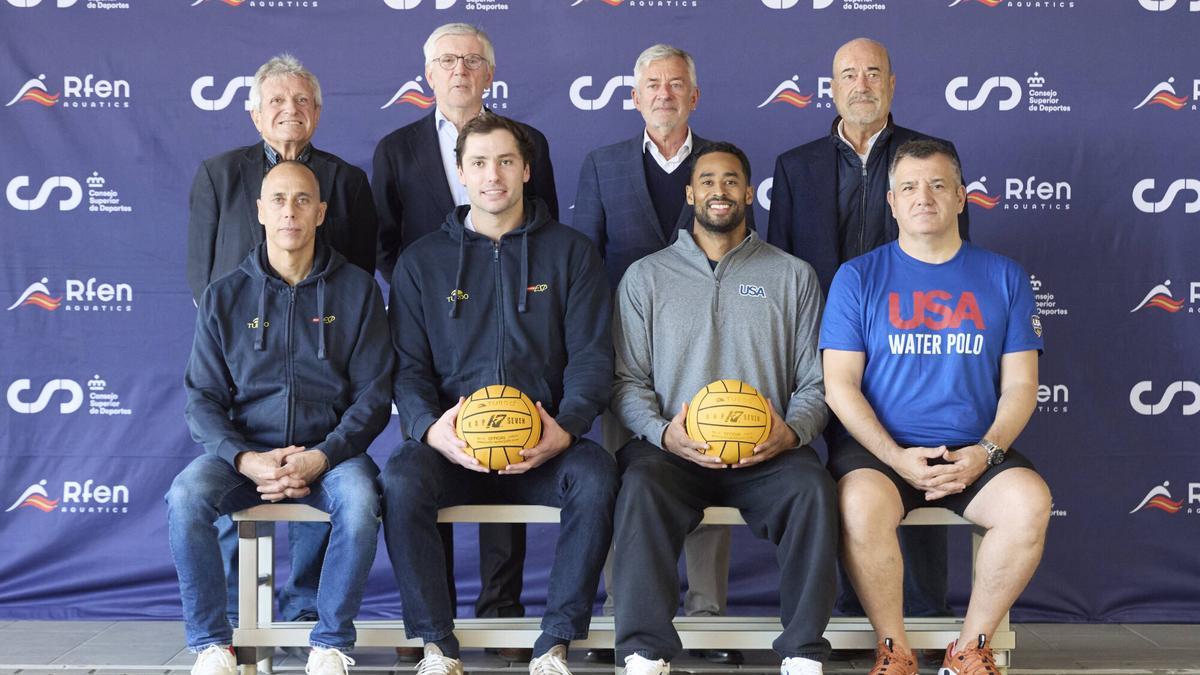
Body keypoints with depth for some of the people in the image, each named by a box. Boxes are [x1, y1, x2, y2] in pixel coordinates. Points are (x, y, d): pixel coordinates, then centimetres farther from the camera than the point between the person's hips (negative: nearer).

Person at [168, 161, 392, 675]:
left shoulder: (356, 289, 4)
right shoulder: (224, 296, 7)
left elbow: (374, 394, 1)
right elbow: (203, 398, 4)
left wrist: (321, 457, -15)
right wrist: (245, 459, -15)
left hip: (330, 452, -1)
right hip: (244, 451, 1)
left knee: (360, 502, -33)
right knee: (184, 498, -28)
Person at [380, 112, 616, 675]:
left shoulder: (570, 252, 12)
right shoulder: (422, 260, 14)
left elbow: (592, 354, 4)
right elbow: (408, 365, 8)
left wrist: (566, 427, -15)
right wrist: (430, 427, -14)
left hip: (544, 446, 0)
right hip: (454, 446, 1)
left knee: (595, 476, -32)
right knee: (401, 480, -31)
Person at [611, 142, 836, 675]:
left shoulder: (793, 276, 16)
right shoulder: (646, 276, 15)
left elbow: (816, 382, 11)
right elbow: (627, 381, 8)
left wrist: (791, 431, -11)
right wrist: (664, 432, -12)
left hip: (766, 452, 0)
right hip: (674, 449, 0)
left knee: (812, 487, -32)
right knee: (641, 485, -33)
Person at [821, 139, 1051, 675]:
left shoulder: (1003, 278, 11)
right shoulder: (859, 277, 6)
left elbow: (1020, 385, 8)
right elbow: (839, 384, 0)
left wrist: (986, 452, -10)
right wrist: (897, 458, -13)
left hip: (974, 453, 2)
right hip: (878, 450, -1)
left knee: (1030, 502, -28)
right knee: (862, 505, -34)